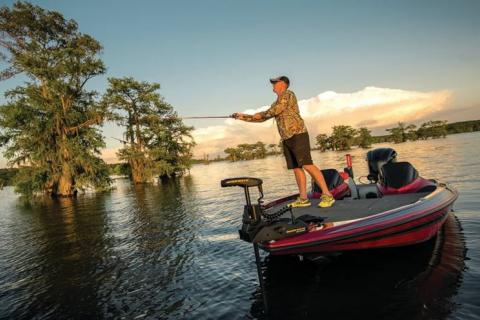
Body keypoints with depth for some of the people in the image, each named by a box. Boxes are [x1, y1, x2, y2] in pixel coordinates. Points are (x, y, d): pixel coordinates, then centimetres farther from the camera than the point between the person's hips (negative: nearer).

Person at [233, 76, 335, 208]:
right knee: (296, 168, 4)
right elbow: (262, 118, 27)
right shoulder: (276, 104, 25)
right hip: (286, 139, 9)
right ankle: (303, 198, 5)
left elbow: (277, 110, -14)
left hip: (297, 135, -9)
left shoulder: (287, 94, 1)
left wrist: (261, 114, 2)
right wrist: (243, 117, 23)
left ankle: (327, 195, -15)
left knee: (307, 165, -17)